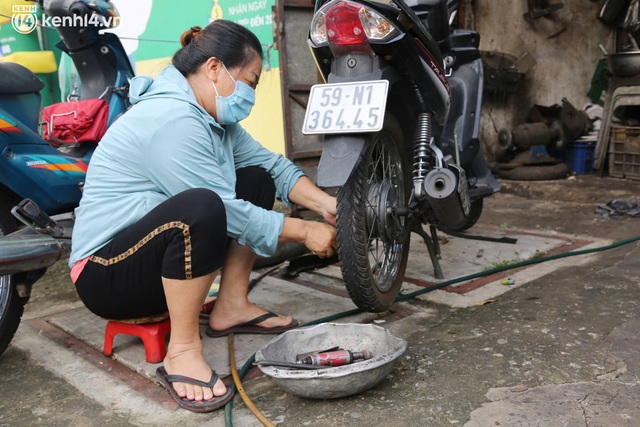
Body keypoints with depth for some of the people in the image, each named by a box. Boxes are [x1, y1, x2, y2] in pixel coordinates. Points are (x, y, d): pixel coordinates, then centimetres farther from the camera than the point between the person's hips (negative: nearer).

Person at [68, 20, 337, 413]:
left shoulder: (213, 115, 6)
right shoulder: (171, 119, -24)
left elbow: (271, 164, 4)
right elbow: (222, 211, -25)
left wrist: (325, 204, -10)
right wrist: (304, 231, -18)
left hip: (166, 260, 10)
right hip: (105, 273, -10)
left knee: (256, 180, 4)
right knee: (201, 206, -37)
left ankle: (232, 307, 3)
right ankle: (182, 351, -23)